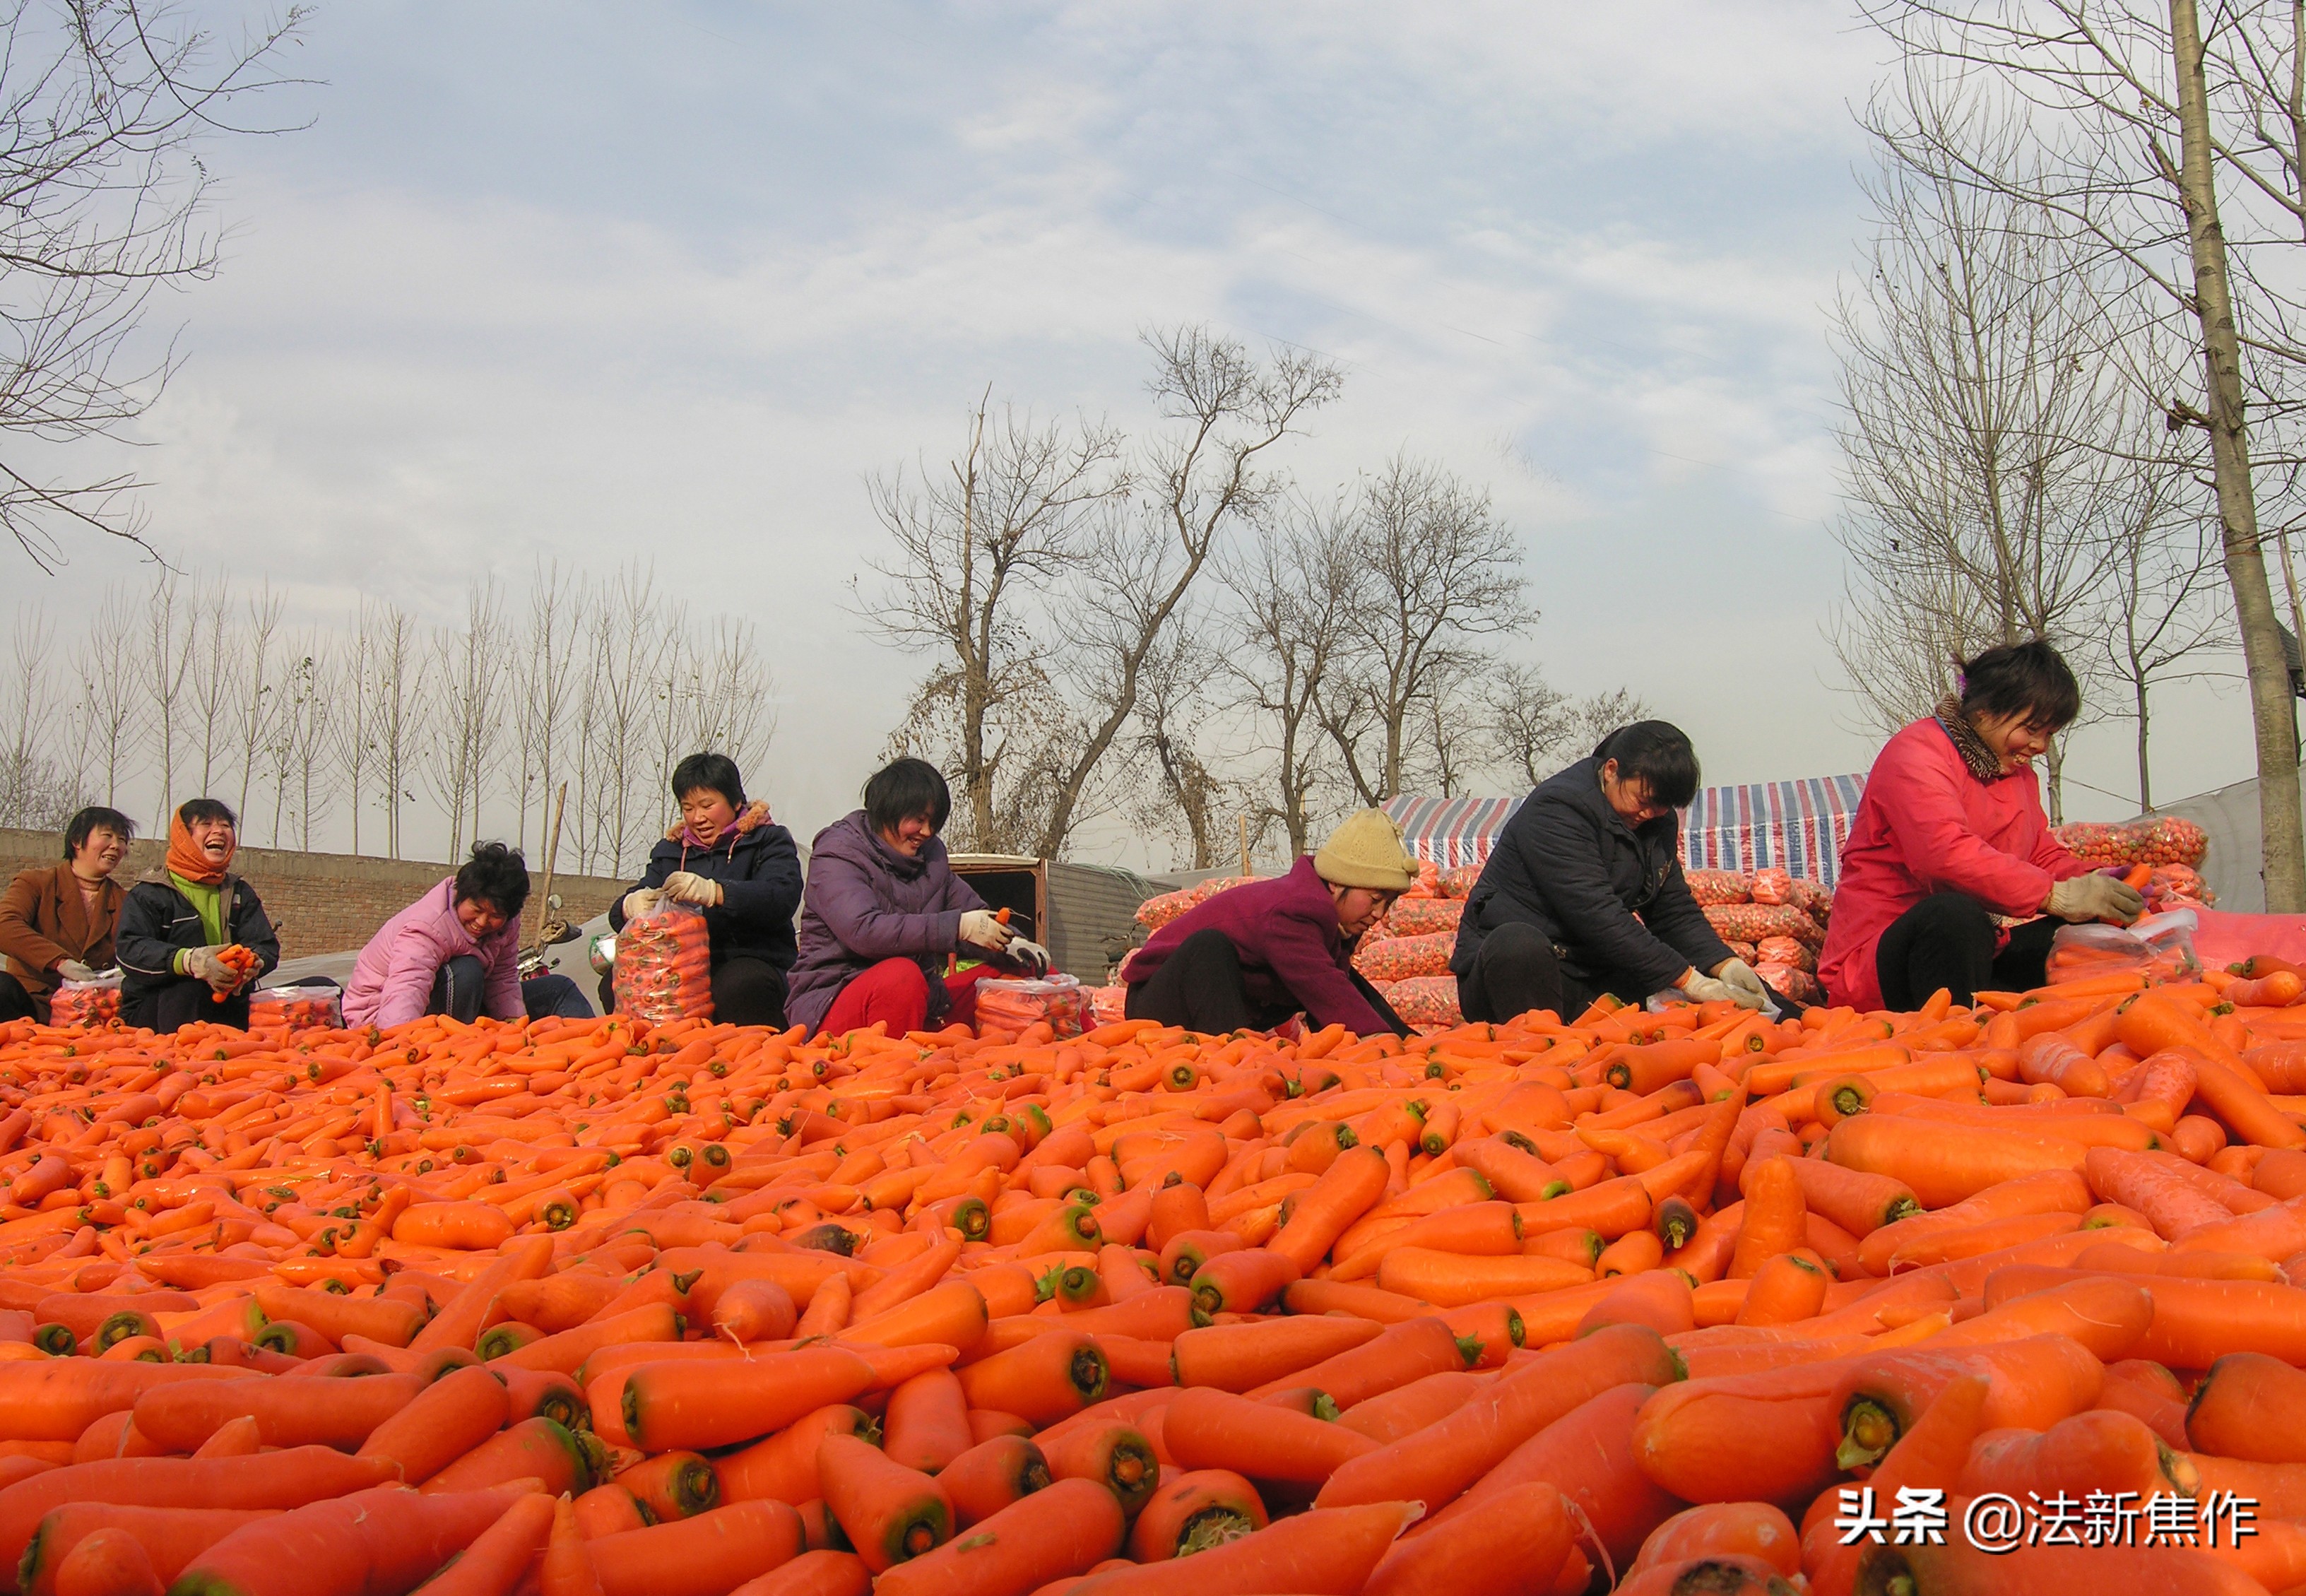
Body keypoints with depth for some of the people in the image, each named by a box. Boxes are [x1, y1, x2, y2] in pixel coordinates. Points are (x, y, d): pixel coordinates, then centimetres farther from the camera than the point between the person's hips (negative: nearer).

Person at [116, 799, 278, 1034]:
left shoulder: (241, 894, 20)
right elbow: (129, 949, -12)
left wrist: (253, 964, -20)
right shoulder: (149, 894, 5)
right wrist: (190, 961, -31)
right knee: (190, 985, -35)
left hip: (226, 1012, 4)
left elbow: (268, 947, 7)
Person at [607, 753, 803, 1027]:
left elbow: (782, 899, -13)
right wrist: (631, 906, -13)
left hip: (754, 963, -4)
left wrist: (714, 893, -29)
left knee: (738, 986, -39)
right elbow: (618, 913, 14)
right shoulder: (669, 850, 24)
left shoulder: (769, 841, 9)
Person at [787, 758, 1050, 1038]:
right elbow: (863, 931, -25)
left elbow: (974, 912, 14)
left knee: (1025, 970, -3)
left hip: (919, 1000, 7)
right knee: (900, 975, -39)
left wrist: (1011, 942, -11)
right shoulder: (837, 855, -8)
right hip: (832, 1002, -7)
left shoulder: (930, 853, 13)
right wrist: (957, 927, -30)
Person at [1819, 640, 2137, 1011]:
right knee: (1955, 914, -39)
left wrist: (2090, 882, -7)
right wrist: (2057, 896, -32)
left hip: (1978, 945, 8)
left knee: (2084, 929, -12)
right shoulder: (1915, 754, -12)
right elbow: (1949, 854, -28)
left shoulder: (2018, 771, 19)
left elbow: (2043, 854, 16)